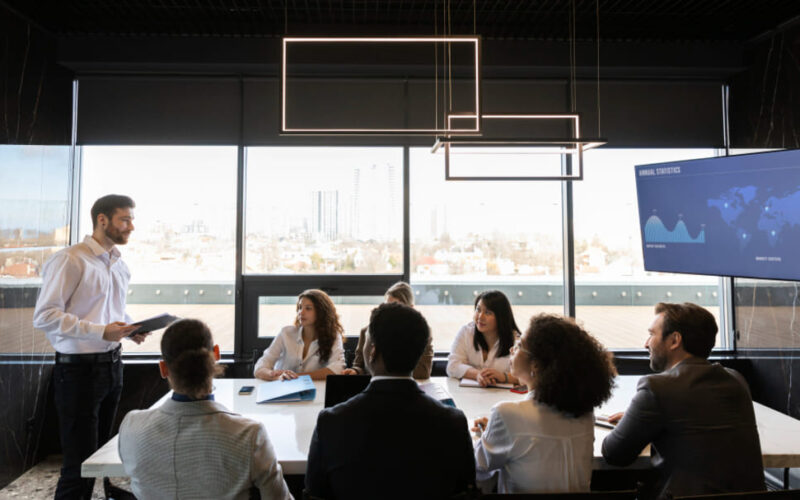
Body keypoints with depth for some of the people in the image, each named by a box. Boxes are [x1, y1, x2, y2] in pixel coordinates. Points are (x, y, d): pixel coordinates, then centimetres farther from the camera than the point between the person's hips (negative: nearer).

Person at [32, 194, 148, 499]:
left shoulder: (119, 266, 12)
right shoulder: (70, 260, -13)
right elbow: (44, 316, -19)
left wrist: (130, 329, 3)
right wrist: (101, 332, -24)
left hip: (112, 365, 8)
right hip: (79, 369, -8)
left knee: (99, 451, 17)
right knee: (80, 460, -2)